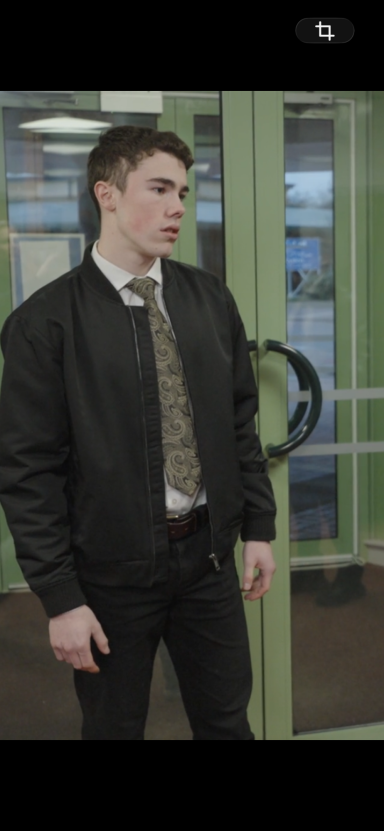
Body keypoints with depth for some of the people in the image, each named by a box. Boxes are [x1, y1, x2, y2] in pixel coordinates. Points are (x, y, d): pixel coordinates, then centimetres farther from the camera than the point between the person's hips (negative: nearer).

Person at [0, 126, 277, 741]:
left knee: (227, 722, 17)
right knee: (114, 726, 15)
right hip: (112, 571, -3)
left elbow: (241, 421, 10)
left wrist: (258, 527, 8)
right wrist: (60, 598, -13)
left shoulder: (211, 299, 3)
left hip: (209, 553, 4)